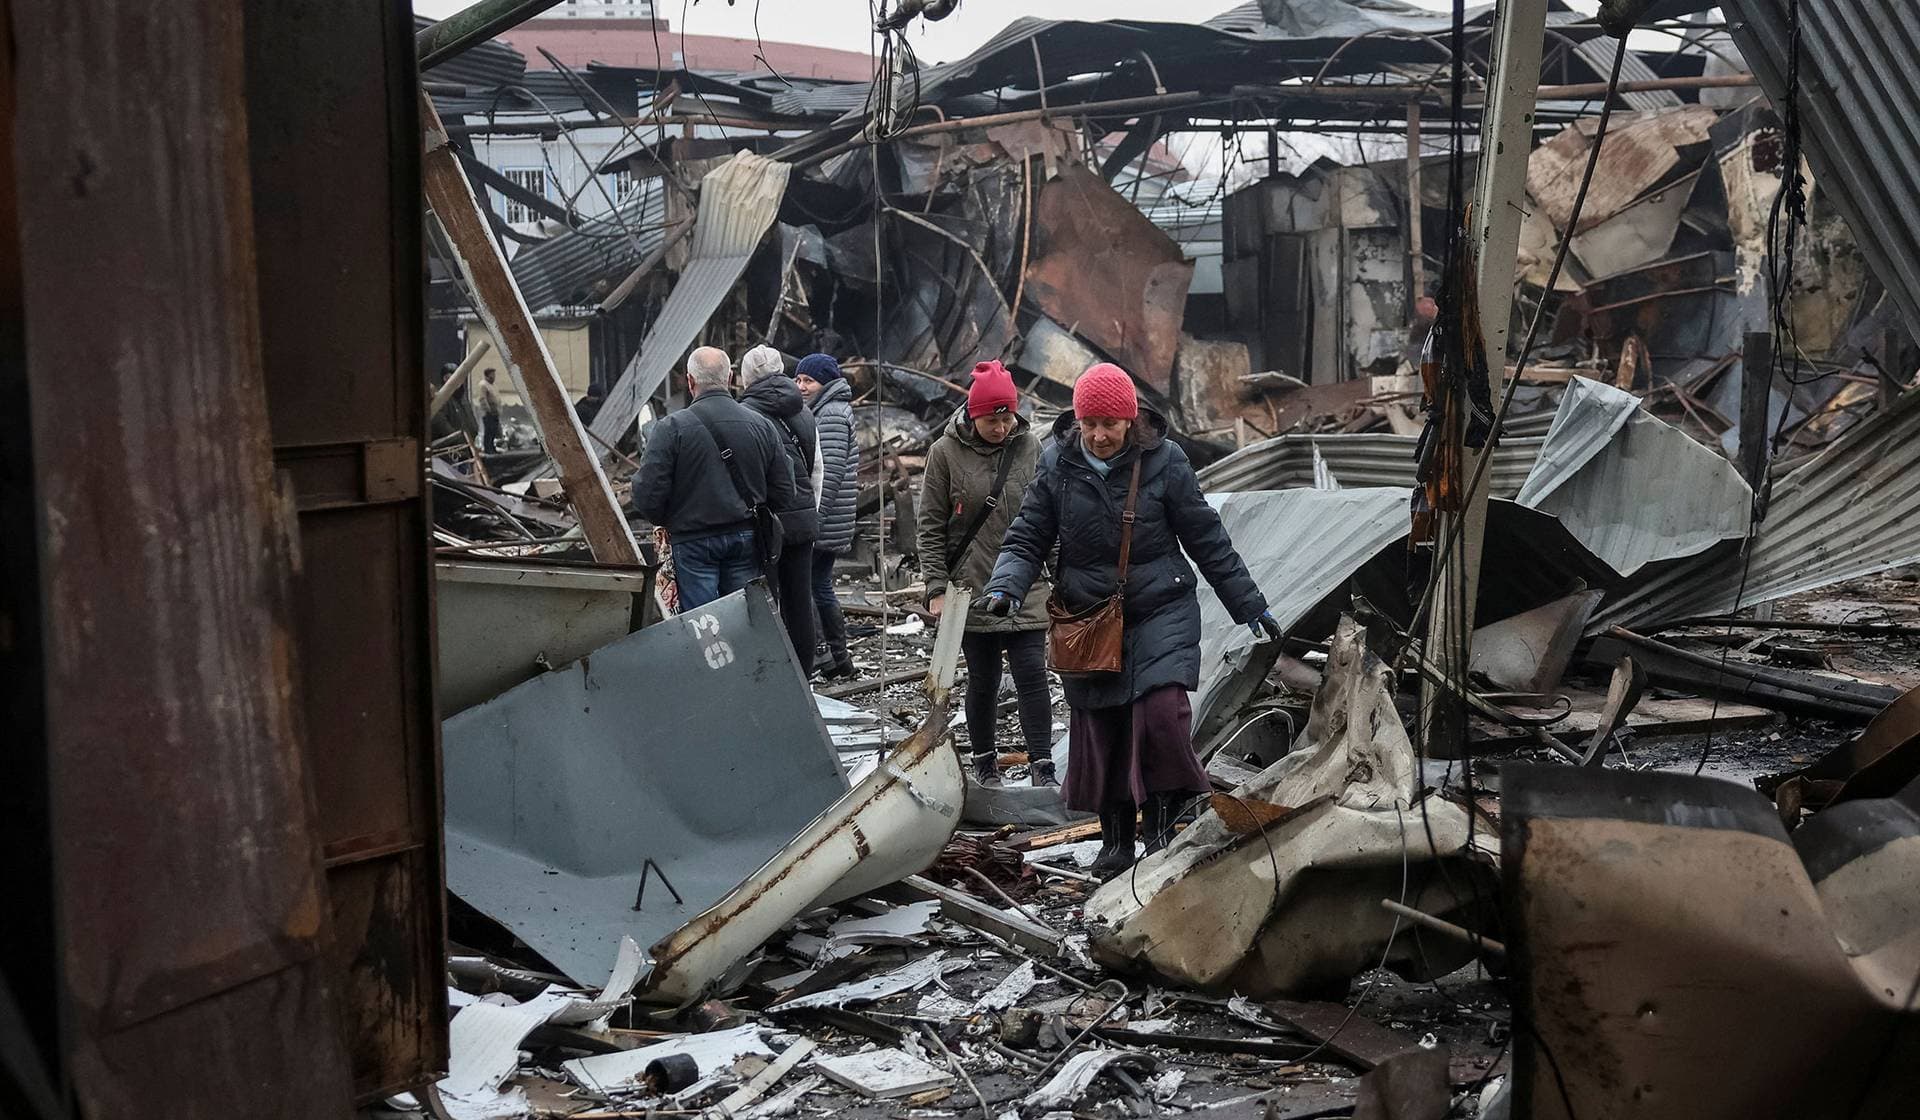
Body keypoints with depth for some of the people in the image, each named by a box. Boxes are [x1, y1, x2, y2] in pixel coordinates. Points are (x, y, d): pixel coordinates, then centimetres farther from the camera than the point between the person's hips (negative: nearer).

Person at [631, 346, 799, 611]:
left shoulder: (671, 428, -10)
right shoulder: (761, 426, 3)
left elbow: (647, 494, -12)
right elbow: (785, 494, 6)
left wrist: (665, 521, 9)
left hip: (694, 541, -4)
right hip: (746, 539, 4)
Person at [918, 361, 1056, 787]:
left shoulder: (1030, 448, 2)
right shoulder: (945, 452, -5)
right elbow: (930, 527, -2)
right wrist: (937, 587, -6)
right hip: (972, 588, -1)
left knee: (1032, 674, -5)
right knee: (982, 679, 7)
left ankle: (1042, 767, -3)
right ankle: (983, 760, 24)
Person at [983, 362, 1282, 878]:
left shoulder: (1164, 461, -7)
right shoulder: (1057, 464, -2)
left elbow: (1206, 539, 0)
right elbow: (1028, 539, 2)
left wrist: (1249, 605, 3)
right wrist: (1006, 587, -18)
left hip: (1162, 609, -2)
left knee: (1161, 711, -20)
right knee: (1099, 731, 6)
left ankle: (1162, 825, -2)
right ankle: (1115, 840, 24)